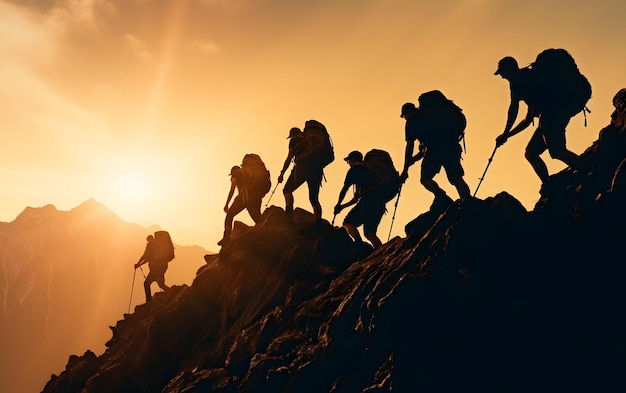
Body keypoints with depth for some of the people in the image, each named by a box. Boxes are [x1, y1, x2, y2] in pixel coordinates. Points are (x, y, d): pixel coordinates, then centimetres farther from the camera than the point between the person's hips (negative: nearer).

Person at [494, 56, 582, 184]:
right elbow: (528, 119, 37)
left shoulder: (518, 78, 6)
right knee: (530, 153, 11)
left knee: (556, 151, -25)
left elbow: (514, 107, -4)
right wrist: (508, 135, 37)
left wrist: (505, 133, 4)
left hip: (554, 109, -10)